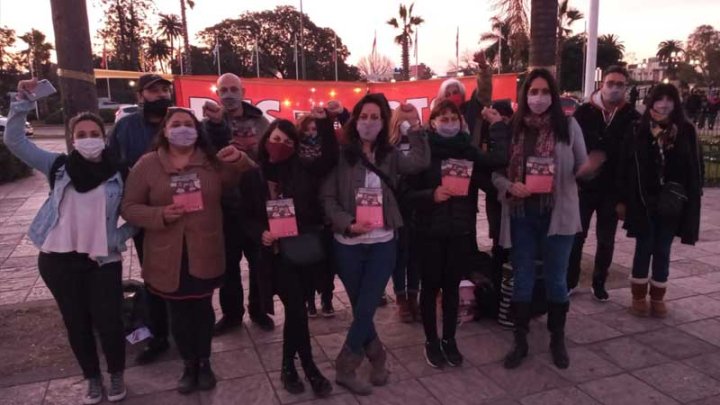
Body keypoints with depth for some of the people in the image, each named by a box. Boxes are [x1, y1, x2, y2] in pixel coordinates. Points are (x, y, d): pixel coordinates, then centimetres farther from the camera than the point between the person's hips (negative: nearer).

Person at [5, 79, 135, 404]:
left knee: (108, 322, 0)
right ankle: (92, 378, 33)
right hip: (58, 259, 2)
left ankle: (116, 375, 26)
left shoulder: (119, 175, -3)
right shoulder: (59, 167, 1)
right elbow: (14, 141, -3)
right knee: (76, 323, 13)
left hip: (103, 259, -2)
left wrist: (119, 238, -8)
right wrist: (23, 102, -12)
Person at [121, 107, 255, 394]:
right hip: (168, 258, 0)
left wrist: (240, 160, -16)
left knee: (203, 310, 15)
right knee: (179, 314, 13)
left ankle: (204, 363, 36)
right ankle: (189, 365, 35)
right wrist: (160, 215, -20)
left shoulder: (213, 161, 0)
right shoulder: (147, 164, -3)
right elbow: (129, 208, -2)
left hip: (205, 254, 1)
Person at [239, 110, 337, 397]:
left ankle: (288, 366, 31)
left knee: (295, 309, 11)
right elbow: (247, 217, 5)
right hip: (277, 254, -1)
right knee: (296, 308, -3)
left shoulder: (303, 170, 3)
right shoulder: (252, 177, 3)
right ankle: (309, 368, 15)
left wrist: (323, 122, -18)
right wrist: (260, 234, -15)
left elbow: (330, 158, -11)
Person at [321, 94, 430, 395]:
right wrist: (348, 224, -18)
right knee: (360, 308, 10)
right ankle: (377, 356, 32)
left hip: (382, 244, 2)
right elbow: (327, 198, -6)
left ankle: (345, 368, 18)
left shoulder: (389, 155, 4)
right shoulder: (341, 155, -5)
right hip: (348, 244, -1)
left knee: (366, 308, 1)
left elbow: (421, 161, -14)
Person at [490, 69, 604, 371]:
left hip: (558, 214, 0)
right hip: (521, 214, 1)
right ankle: (520, 341, 26)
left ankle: (557, 340, 32)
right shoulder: (511, 128, -1)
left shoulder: (568, 126, -3)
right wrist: (509, 186, -17)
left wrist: (590, 167, -20)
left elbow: (580, 169, 2)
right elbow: (495, 171, 2)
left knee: (556, 279, 12)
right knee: (522, 279, 11)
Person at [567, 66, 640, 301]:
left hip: (613, 189, 1)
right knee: (577, 236, 5)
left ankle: (599, 283, 25)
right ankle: (570, 281, 20)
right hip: (584, 185, -1)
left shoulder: (632, 117, 0)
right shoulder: (584, 112, -3)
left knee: (606, 240, 11)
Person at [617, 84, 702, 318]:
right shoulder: (638, 130, -3)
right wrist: (623, 200, -4)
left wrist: (692, 200, -1)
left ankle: (657, 298, 24)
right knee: (643, 249, 7)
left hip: (671, 205, 1)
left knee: (662, 251, 11)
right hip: (643, 202, -1)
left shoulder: (686, 131, 1)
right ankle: (639, 297, 20)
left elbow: (694, 169, 4)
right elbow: (625, 167, -2)